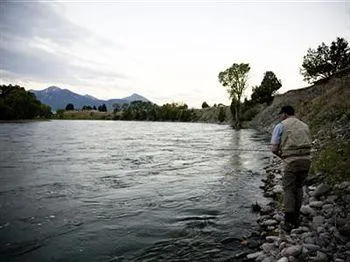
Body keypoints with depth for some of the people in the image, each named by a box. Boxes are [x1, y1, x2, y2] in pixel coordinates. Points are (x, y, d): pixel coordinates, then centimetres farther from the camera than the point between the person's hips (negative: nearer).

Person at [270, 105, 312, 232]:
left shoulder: (280, 126, 1)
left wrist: (282, 156, 16)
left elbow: (274, 148, -3)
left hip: (292, 162, -6)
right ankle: (296, 218, 28)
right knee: (298, 187, 20)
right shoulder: (304, 126, 19)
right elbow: (308, 145, 20)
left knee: (288, 190, 5)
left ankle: (289, 222, 6)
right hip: (306, 159, 6)